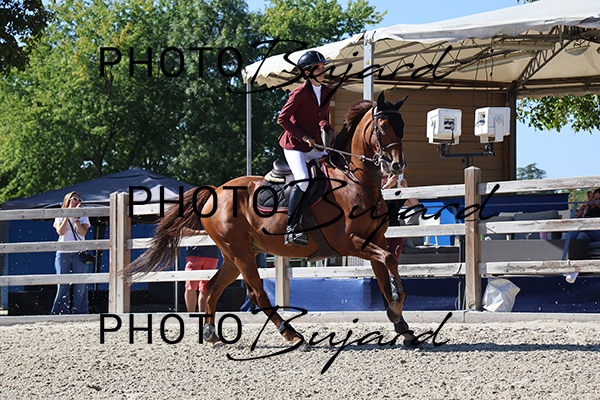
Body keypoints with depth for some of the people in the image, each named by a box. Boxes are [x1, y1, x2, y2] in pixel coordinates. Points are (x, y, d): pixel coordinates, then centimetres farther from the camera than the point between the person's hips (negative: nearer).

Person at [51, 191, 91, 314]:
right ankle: (61, 312, 2)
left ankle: (79, 311, -1)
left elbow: (82, 232, -4)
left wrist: (75, 217, -7)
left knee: (80, 285, -5)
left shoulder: (83, 217, 13)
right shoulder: (60, 217, 12)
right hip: (63, 253, -1)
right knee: (62, 284, -4)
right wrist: (68, 215, -8)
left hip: (79, 253, 1)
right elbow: (60, 231, -7)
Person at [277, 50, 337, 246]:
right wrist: (303, 136, -17)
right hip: (294, 145, -7)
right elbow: (282, 118, -11)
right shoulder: (300, 93, -13)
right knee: (303, 181, -27)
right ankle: (291, 228, -22)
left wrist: (328, 130, 2)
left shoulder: (326, 92, 9)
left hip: (315, 146, 7)